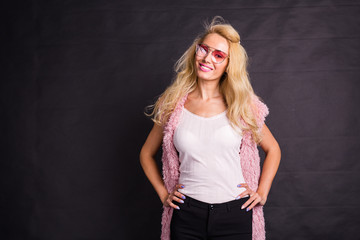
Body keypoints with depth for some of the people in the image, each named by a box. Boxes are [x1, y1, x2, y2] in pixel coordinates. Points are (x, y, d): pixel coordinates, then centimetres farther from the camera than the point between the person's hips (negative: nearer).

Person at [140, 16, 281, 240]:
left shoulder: (243, 106, 0)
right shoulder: (173, 105, 2)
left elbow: (273, 149, 13)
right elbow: (147, 154, 14)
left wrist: (262, 192, 4)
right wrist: (163, 193, 6)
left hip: (235, 213, 0)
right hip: (186, 215, 0)